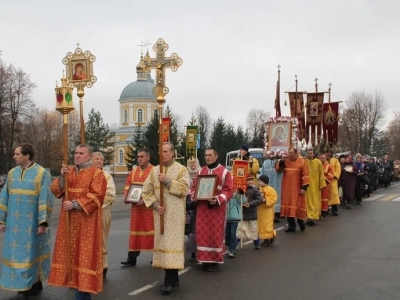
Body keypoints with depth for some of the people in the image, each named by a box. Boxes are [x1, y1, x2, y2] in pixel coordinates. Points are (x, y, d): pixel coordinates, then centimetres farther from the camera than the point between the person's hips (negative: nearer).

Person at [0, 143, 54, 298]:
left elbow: (45, 200, -12)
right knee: (16, 253, 9)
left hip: (32, 223, -5)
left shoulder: (42, 173, -9)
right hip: (15, 223, 5)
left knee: (31, 253, 3)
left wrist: (43, 223, -15)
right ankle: (24, 284, 21)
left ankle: (35, 283, 16)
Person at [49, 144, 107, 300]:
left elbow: (96, 196, -15)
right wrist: (62, 177, -13)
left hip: (86, 221, -6)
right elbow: (56, 190, 4)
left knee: (84, 254, -3)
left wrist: (75, 204, -19)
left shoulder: (97, 173, -6)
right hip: (69, 220, 6)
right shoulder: (68, 171, 12)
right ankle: (75, 282, 20)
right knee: (71, 251, 9)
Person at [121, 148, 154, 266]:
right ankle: (132, 257, 10)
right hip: (135, 207, 5)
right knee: (135, 230, 7)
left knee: (151, 230, 1)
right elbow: (127, 185, 14)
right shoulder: (133, 171, 13)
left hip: (150, 207, -5)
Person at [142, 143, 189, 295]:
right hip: (160, 213, 5)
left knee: (172, 242, -9)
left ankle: (169, 280, -8)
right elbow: (147, 190, 7)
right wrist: (155, 205, -7)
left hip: (175, 214, -5)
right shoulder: (154, 170, 11)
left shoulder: (181, 169, -1)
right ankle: (173, 277, 18)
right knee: (163, 242, 7)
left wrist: (168, 181, -18)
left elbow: (184, 189, -13)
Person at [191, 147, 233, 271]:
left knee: (216, 233, 0)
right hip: (202, 207, 4)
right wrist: (194, 196, -8)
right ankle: (205, 259, 14)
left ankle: (215, 260, 9)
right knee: (202, 233, 4)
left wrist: (218, 199, -22)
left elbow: (229, 190, -8)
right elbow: (194, 187, 13)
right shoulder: (201, 171, 11)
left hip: (217, 208, -4)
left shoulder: (224, 172, -2)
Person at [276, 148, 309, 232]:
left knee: (298, 205, 3)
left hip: (297, 189, -4)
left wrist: (304, 187, -15)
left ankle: (301, 222, 24)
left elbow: (305, 175, -9)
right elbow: (278, 169, 0)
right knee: (288, 206, 5)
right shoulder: (285, 161, 5)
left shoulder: (302, 162, -6)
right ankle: (291, 226, 11)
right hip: (287, 188, 4)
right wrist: (281, 162, -17)